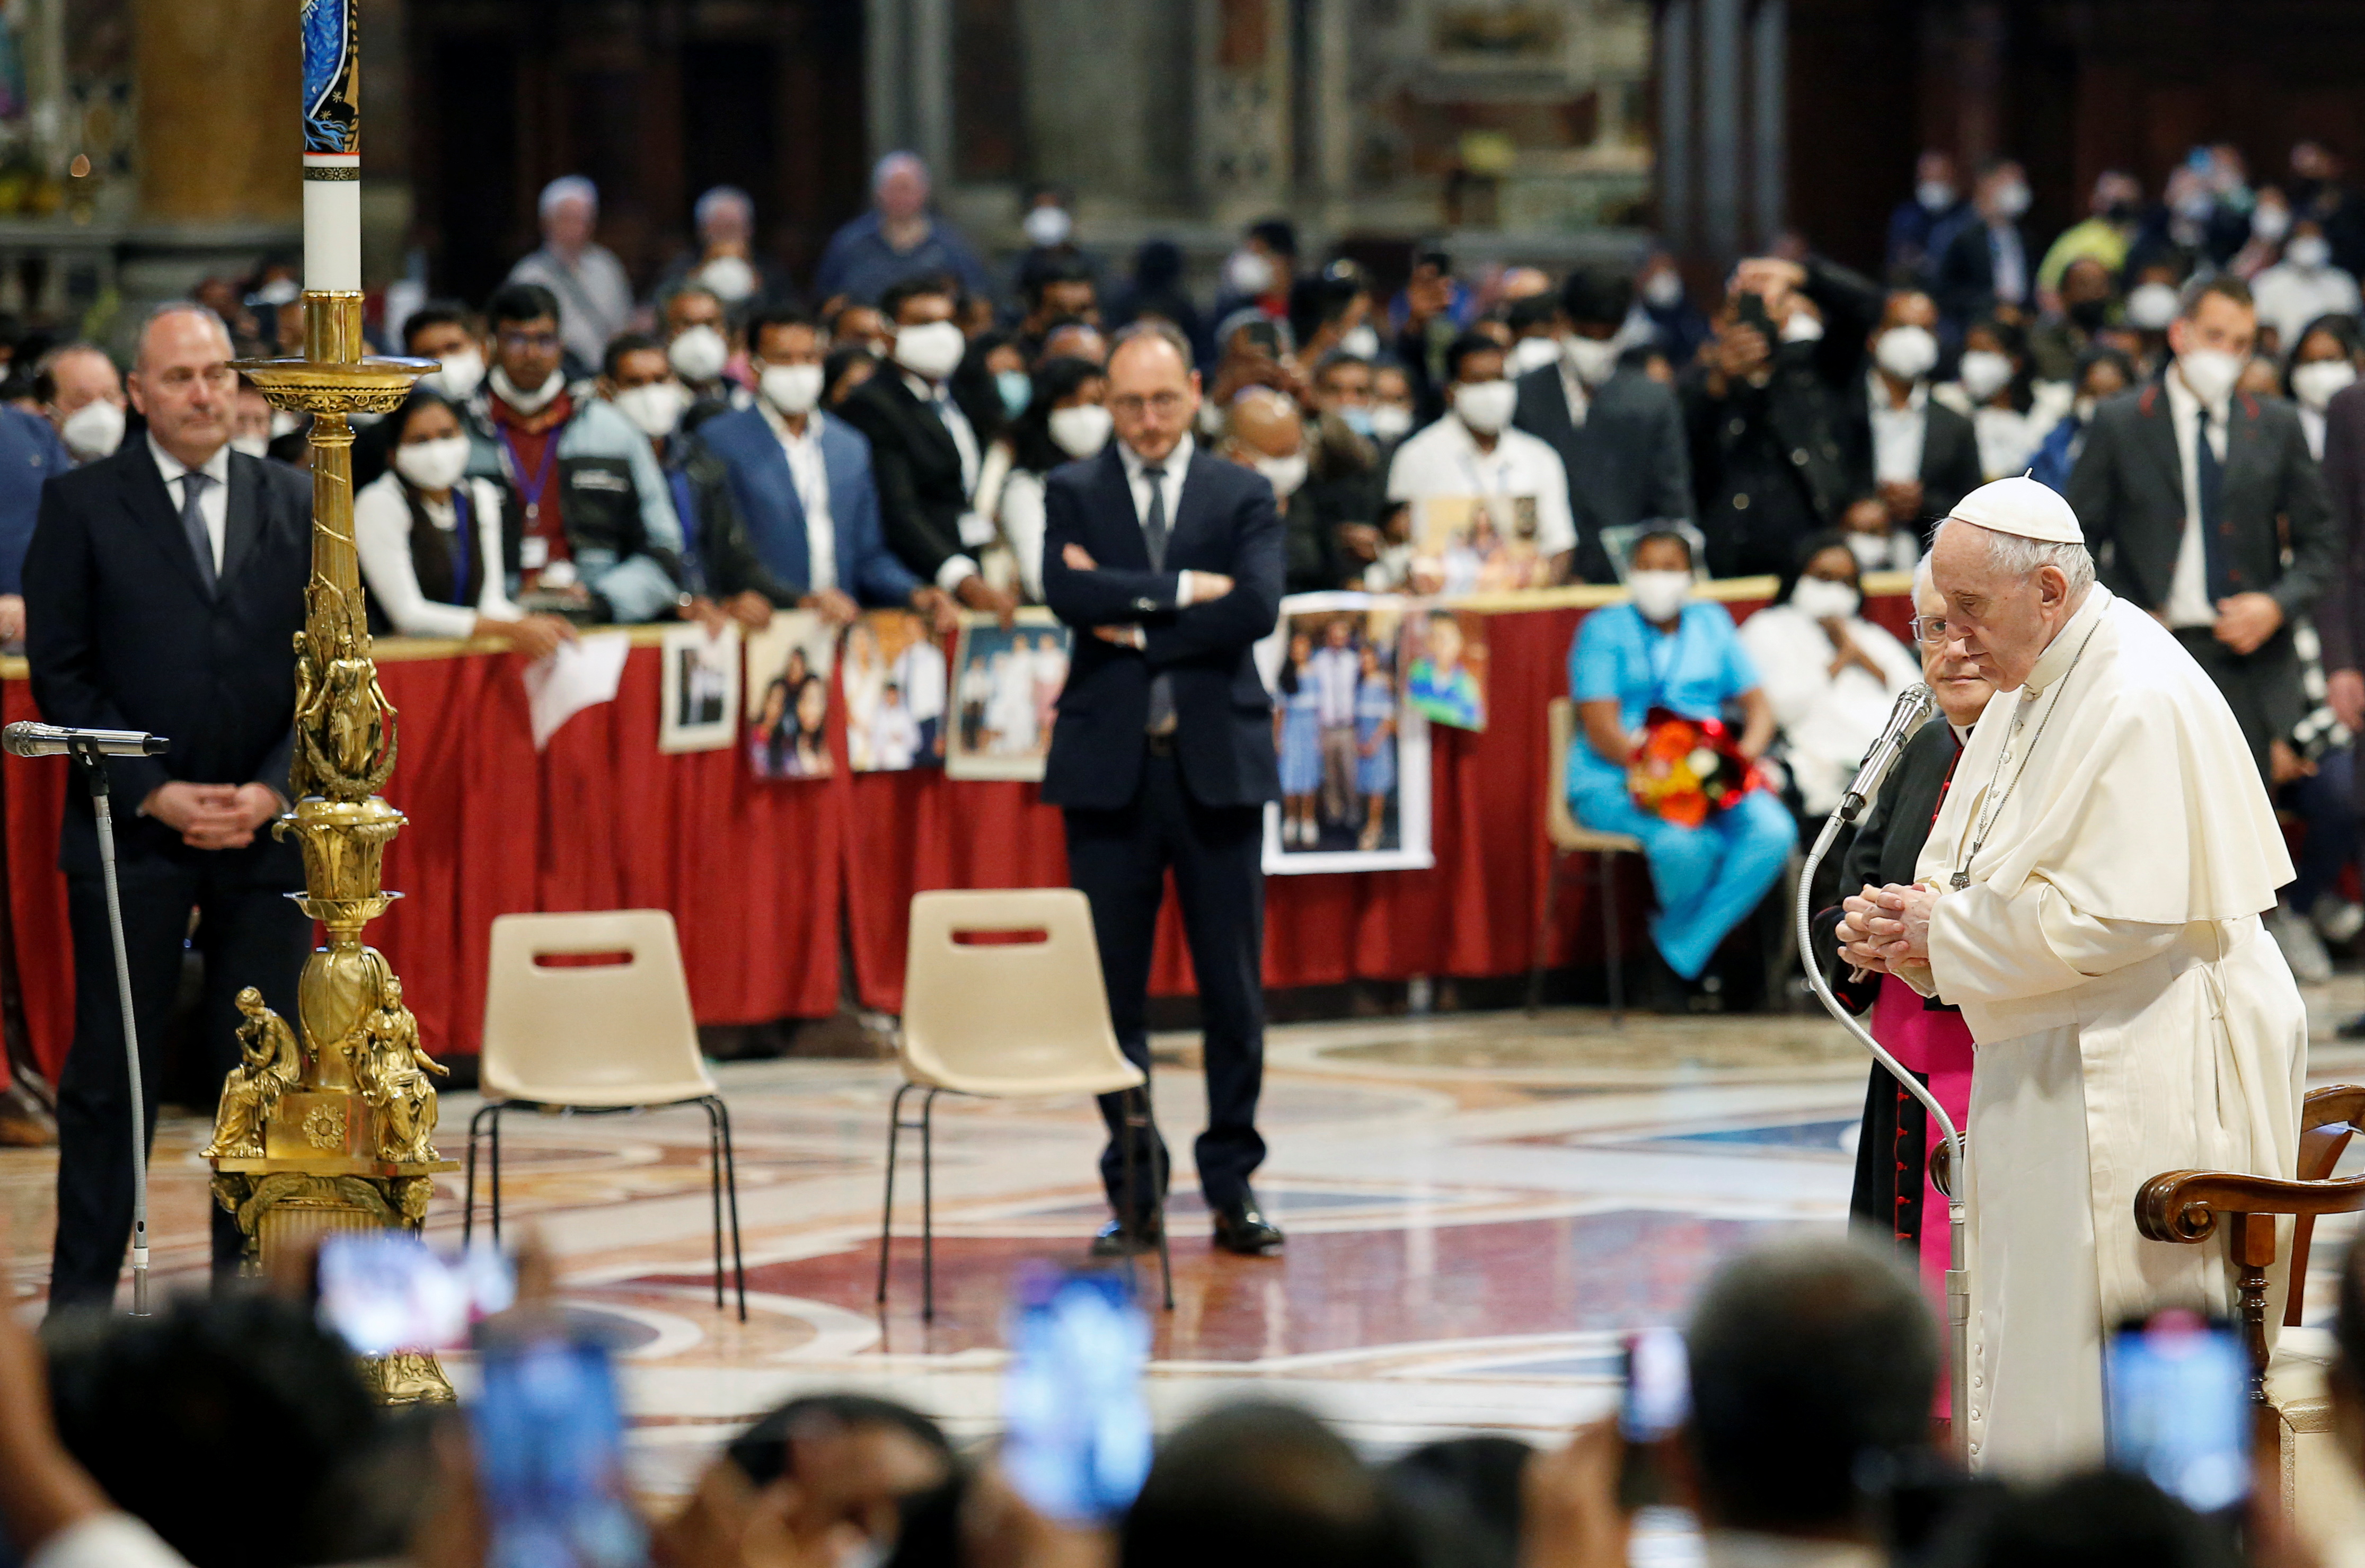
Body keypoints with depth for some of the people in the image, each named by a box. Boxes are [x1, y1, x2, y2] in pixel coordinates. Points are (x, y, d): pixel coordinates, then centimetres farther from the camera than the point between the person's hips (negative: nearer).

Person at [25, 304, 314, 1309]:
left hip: (267, 832, 2)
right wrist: (153, 794, -10)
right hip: (131, 835, -2)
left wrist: (273, 790, -6)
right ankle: (81, 1299, 6)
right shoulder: (82, 506, 2)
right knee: (108, 1076, 1)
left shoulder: (297, 506, 9)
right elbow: (59, 670, -1)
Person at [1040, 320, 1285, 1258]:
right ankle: (1133, 1191, 9)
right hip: (1110, 764, 0)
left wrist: (1136, 625, -11)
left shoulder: (1243, 497, 7)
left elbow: (1256, 609, -10)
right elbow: (1068, 592, -11)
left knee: (1234, 988, 1)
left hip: (1218, 763, 0)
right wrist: (1181, 590, -14)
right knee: (1113, 989, 2)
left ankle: (1232, 1185, 9)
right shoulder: (1073, 494, 8)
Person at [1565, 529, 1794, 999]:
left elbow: (1759, 706, 13)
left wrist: (1743, 756, -9)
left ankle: (1681, 953, -18)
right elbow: (1602, 731, -7)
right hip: (1614, 780, -4)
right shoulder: (1605, 629, 4)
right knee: (1686, 844, -37)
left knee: (1774, 832, -27)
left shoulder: (1712, 623, 18)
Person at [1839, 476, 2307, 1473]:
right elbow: (1983, 864, 20)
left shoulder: (2142, 701, -19)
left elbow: (2121, 912, -24)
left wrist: (1945, 932, -16)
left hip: (2142, 1080, -10)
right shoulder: (2030, 689, 12)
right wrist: (1909, 917, -2)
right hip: (2050, 1069, 10)